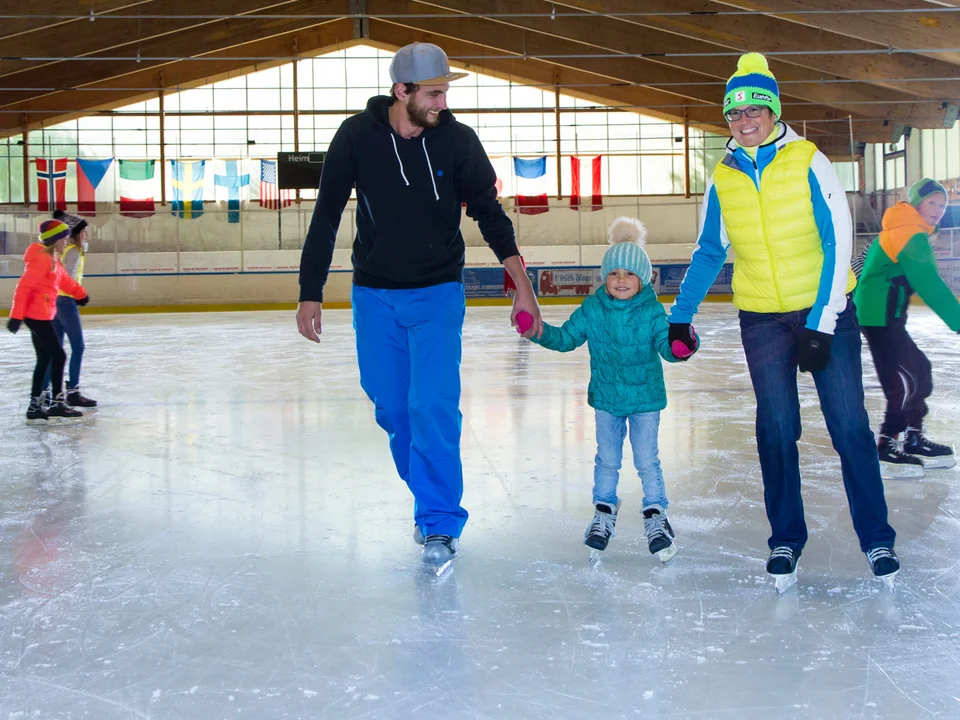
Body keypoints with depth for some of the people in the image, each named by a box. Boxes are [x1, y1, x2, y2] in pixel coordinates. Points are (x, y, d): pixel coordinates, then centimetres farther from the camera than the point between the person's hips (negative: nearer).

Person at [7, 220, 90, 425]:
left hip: (42, 315, 10)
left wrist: (81, 293, 41)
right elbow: (24, 287, -22)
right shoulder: (41, 258, -17)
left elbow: (64, 279, 29)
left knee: (44, 360, 11)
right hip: (37, 315, -10)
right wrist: (16, 315, -25)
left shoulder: (52, 258, 13)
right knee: (58, 356, -7)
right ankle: (57, 404, -1)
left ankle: (34, 407, 15)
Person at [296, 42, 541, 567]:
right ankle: (430, 494, 30)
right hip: (374, 294, 2)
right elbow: (326, 218, -4)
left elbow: (489, 214, -2)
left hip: (437, 293, -1)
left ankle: (439, 523, 0)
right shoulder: (357, 137, -10)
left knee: (432, 406, -12)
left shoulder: (457, 140, -10)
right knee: (391, 409, 8)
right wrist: (310, 293, -5)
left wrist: (522, 286, -8)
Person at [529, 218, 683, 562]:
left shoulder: (652, 311, -12)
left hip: (645, 397, -2)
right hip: (606, 397, 2)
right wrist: (541, 331, -17)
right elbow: (566, 338, 0)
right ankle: (604, 510, 29)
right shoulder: (592, 309, -6)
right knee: (607, 459, 12)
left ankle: (655, 514, 19)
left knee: (647, 460, 3)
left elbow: (666, 346, -20)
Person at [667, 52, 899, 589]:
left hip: (826, 311, -3)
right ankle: (786, 540, 15)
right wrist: (680, 318, 8)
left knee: (849, 425, -2)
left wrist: (821, 325, -15)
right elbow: (709, 252, 13)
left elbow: (837, 243, -10)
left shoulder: (808, 163, -9)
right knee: (777, 429, 2)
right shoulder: (722, 178, 3)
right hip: (762, 318, 3)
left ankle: (878, 540, 10)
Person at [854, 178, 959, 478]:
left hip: (884, 315, 11)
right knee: (906, 380, -10)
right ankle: (884, 450, -7)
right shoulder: (910, 234, -15)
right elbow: (931, 286, -24)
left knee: (919, 371, 14)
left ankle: (914, 441, 20)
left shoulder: (904, 230, 18)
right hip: (880, 316, -11)